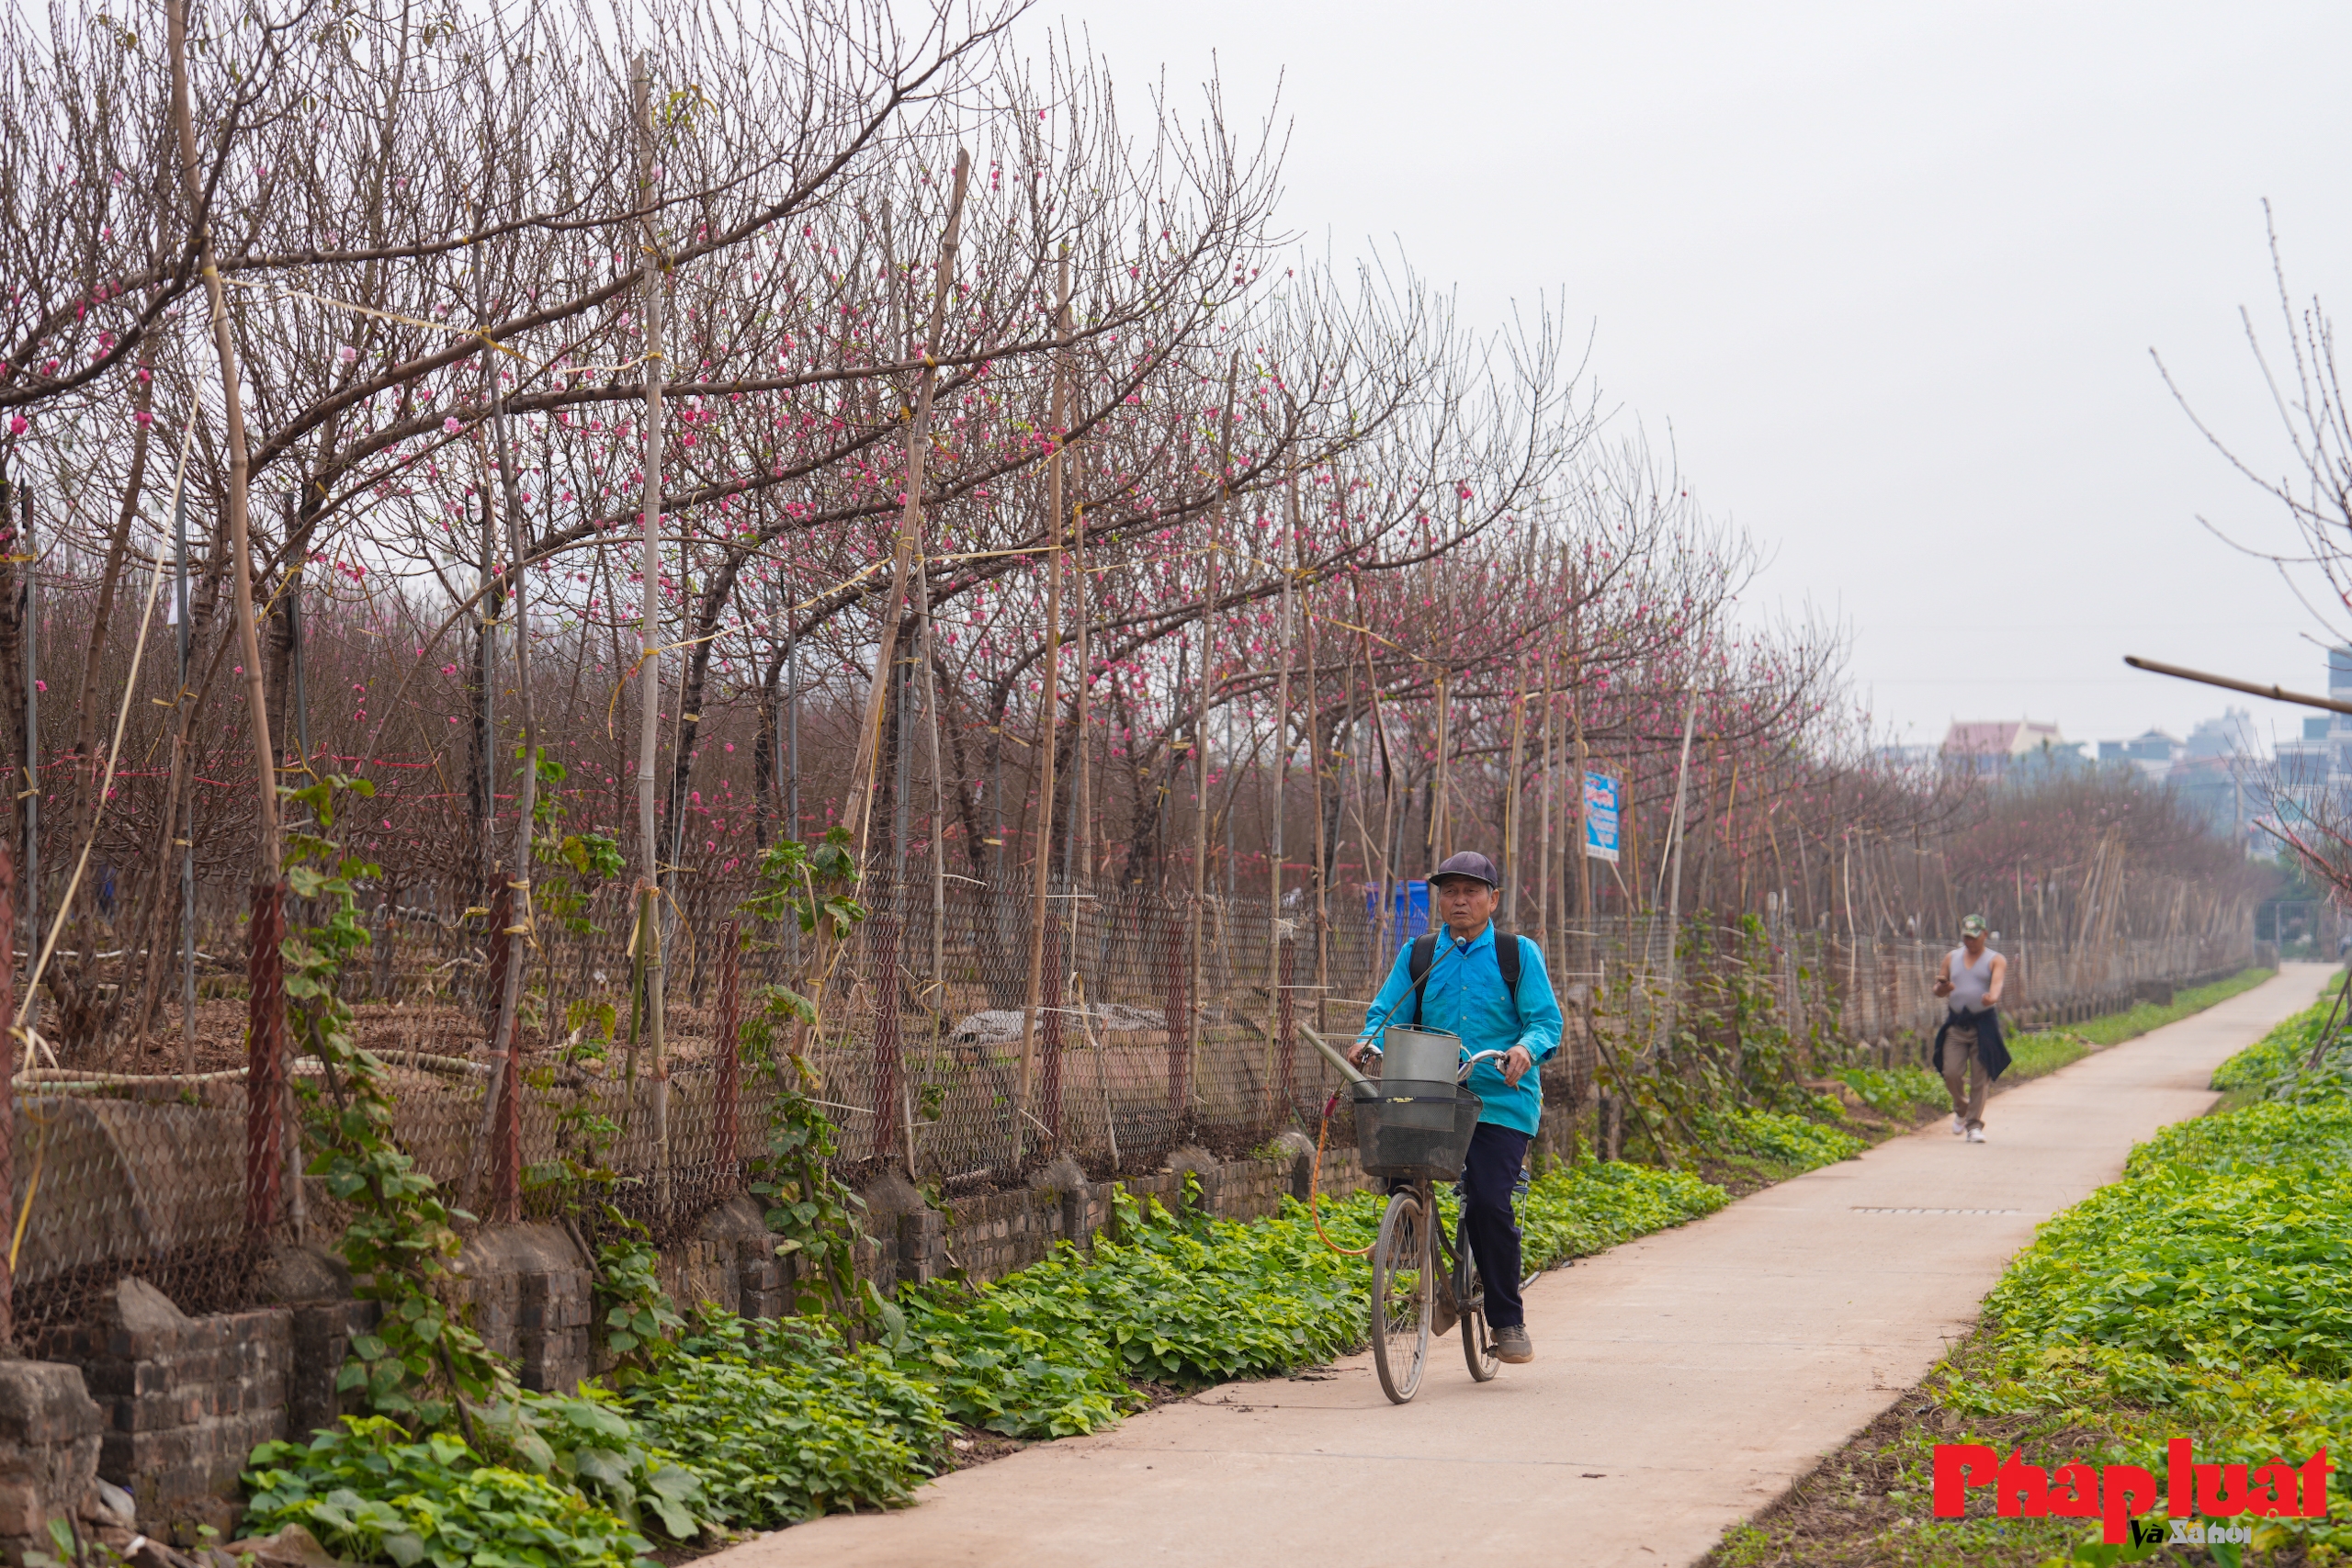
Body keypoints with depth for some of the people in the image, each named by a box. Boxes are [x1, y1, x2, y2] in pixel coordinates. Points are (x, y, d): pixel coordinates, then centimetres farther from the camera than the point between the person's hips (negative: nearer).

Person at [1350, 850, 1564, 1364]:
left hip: (1501, 1100, -3)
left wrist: (1527, 1047, -21)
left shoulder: (1519, 953, 6)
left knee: (1489, 1201, -16)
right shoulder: (1418, 955, 13)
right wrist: (1369, 1040, -13)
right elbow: (1388, 1011, 10)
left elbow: (1546, 1019, 0)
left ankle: (1508, 1321, 0)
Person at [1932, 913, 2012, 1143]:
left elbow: (1997, 982, -18)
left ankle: (1974, 1125, 3)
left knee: (1980, 1077, -5)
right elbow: (1938, 990, 13)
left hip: (1984, 1023, -3)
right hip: (1956, 1023, 3)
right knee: (1951, 1073, -6)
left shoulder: (1995, 960, 3)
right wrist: (1942, 988, -13)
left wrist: (1992, 997, -41)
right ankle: (1961, 1109, 22)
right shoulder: (1951, 958, 13)